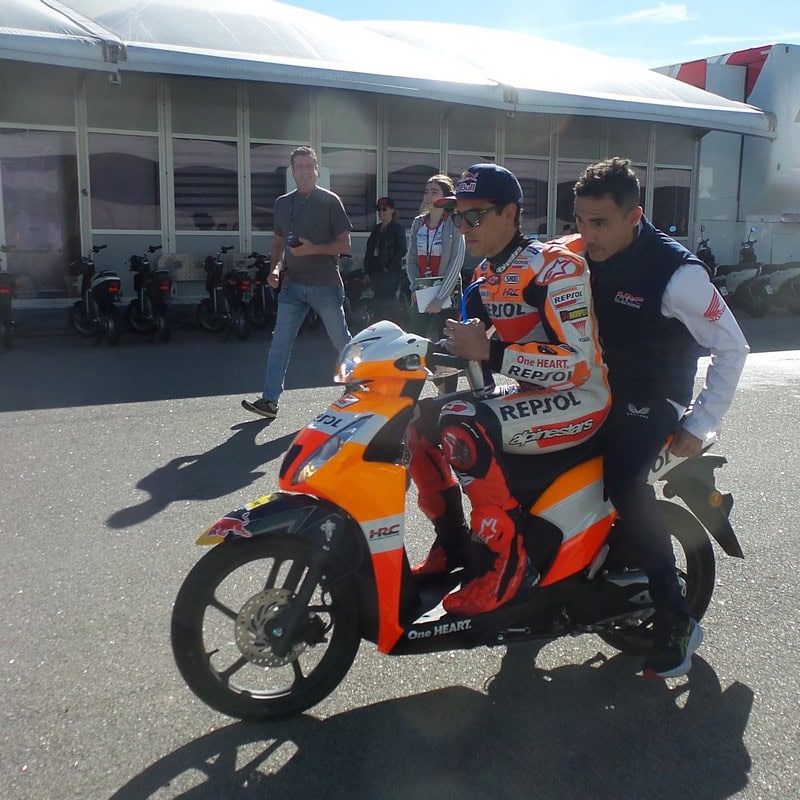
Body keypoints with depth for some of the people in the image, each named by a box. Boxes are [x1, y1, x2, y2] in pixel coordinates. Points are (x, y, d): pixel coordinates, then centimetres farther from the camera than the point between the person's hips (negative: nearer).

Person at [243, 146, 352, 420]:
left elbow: (344, 244, -4)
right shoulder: (283, 203, 14)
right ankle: (270, 400, 0)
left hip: (325, 284, -4)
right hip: (292, 283, 4)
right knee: (280, 342, -2)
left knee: (342, 341, 5)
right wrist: (276, 268, 4)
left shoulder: (329, 201, -1)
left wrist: (313, 249, -17)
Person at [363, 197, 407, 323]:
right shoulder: (376, 229, 17)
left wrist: (389, 267, -14)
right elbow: (369, 250, 18)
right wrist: (367, 271, 11)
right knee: (379, 302, 9)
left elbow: (402, 250, -11)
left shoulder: (397, 228, -2)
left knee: (387, 302, -11)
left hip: (391, 272, -7)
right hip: (376, 272, 7)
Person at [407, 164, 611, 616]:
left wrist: (490, 351, -31)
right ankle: (454, 545, 11)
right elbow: (472, 344, 15)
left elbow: (578, 362, -26)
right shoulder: (487, 274, 9)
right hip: (529, 392, 9)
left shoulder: (554, 266, -17)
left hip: (579, 398, -9)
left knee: (462, 425, -31)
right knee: (419, 420, 2)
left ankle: (508, 562, -19)